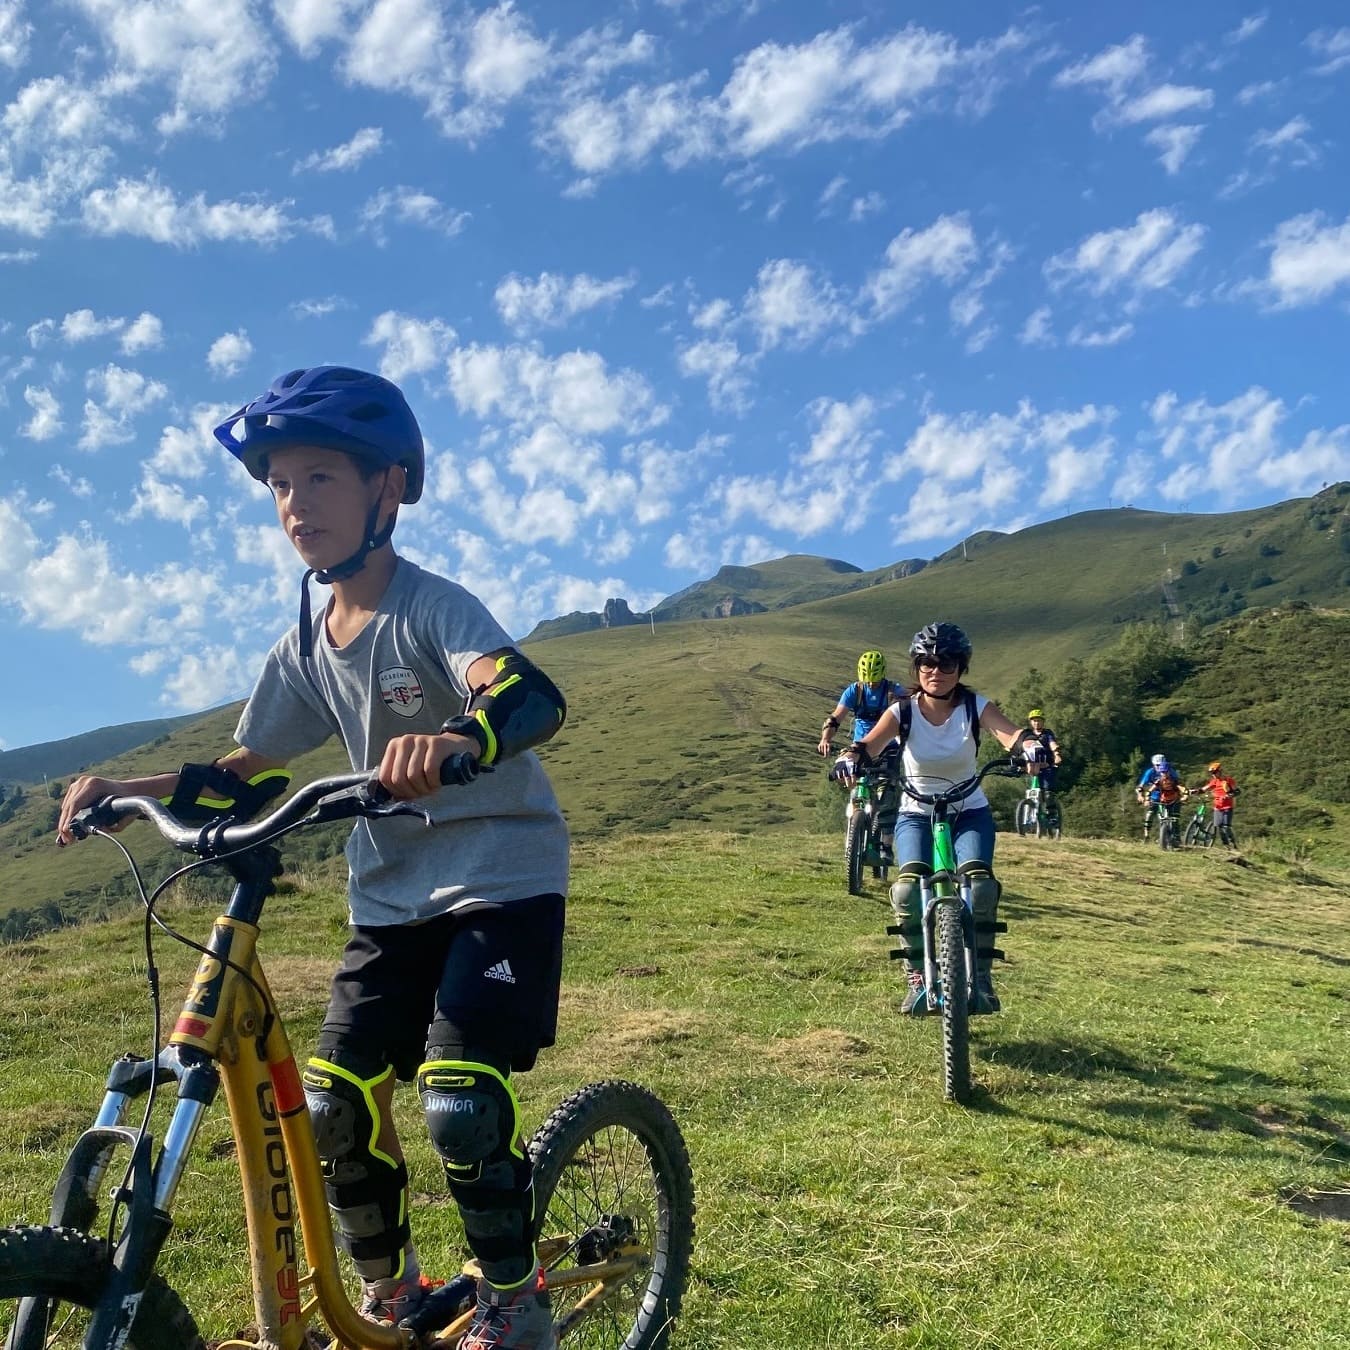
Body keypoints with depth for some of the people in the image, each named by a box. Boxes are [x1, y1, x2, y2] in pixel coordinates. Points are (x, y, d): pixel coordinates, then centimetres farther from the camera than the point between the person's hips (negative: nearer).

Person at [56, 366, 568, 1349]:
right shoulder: (307, 648, 4)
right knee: (334, 1104, 1)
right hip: (393, 894, 6)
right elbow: (241, 773, 11)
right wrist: (125, 789, -4)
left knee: (458, 1101, -17)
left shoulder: (432, 606, -16)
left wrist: (453, 739, -58)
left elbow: (535, 697, -36)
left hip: (502, 877, -6)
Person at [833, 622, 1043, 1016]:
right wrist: (850, 758, -51)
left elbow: (1010, 735, -28)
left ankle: (980, 976, -7)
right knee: (909, 888, -26)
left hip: (969, 812, 0)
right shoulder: (903, 710, -11)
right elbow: (870, 744, -27)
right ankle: (917, 978, -5)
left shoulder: (975, 706, -11)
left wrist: (1032, 747, -52)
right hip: (916, 814, 0)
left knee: (980, 883, -27)